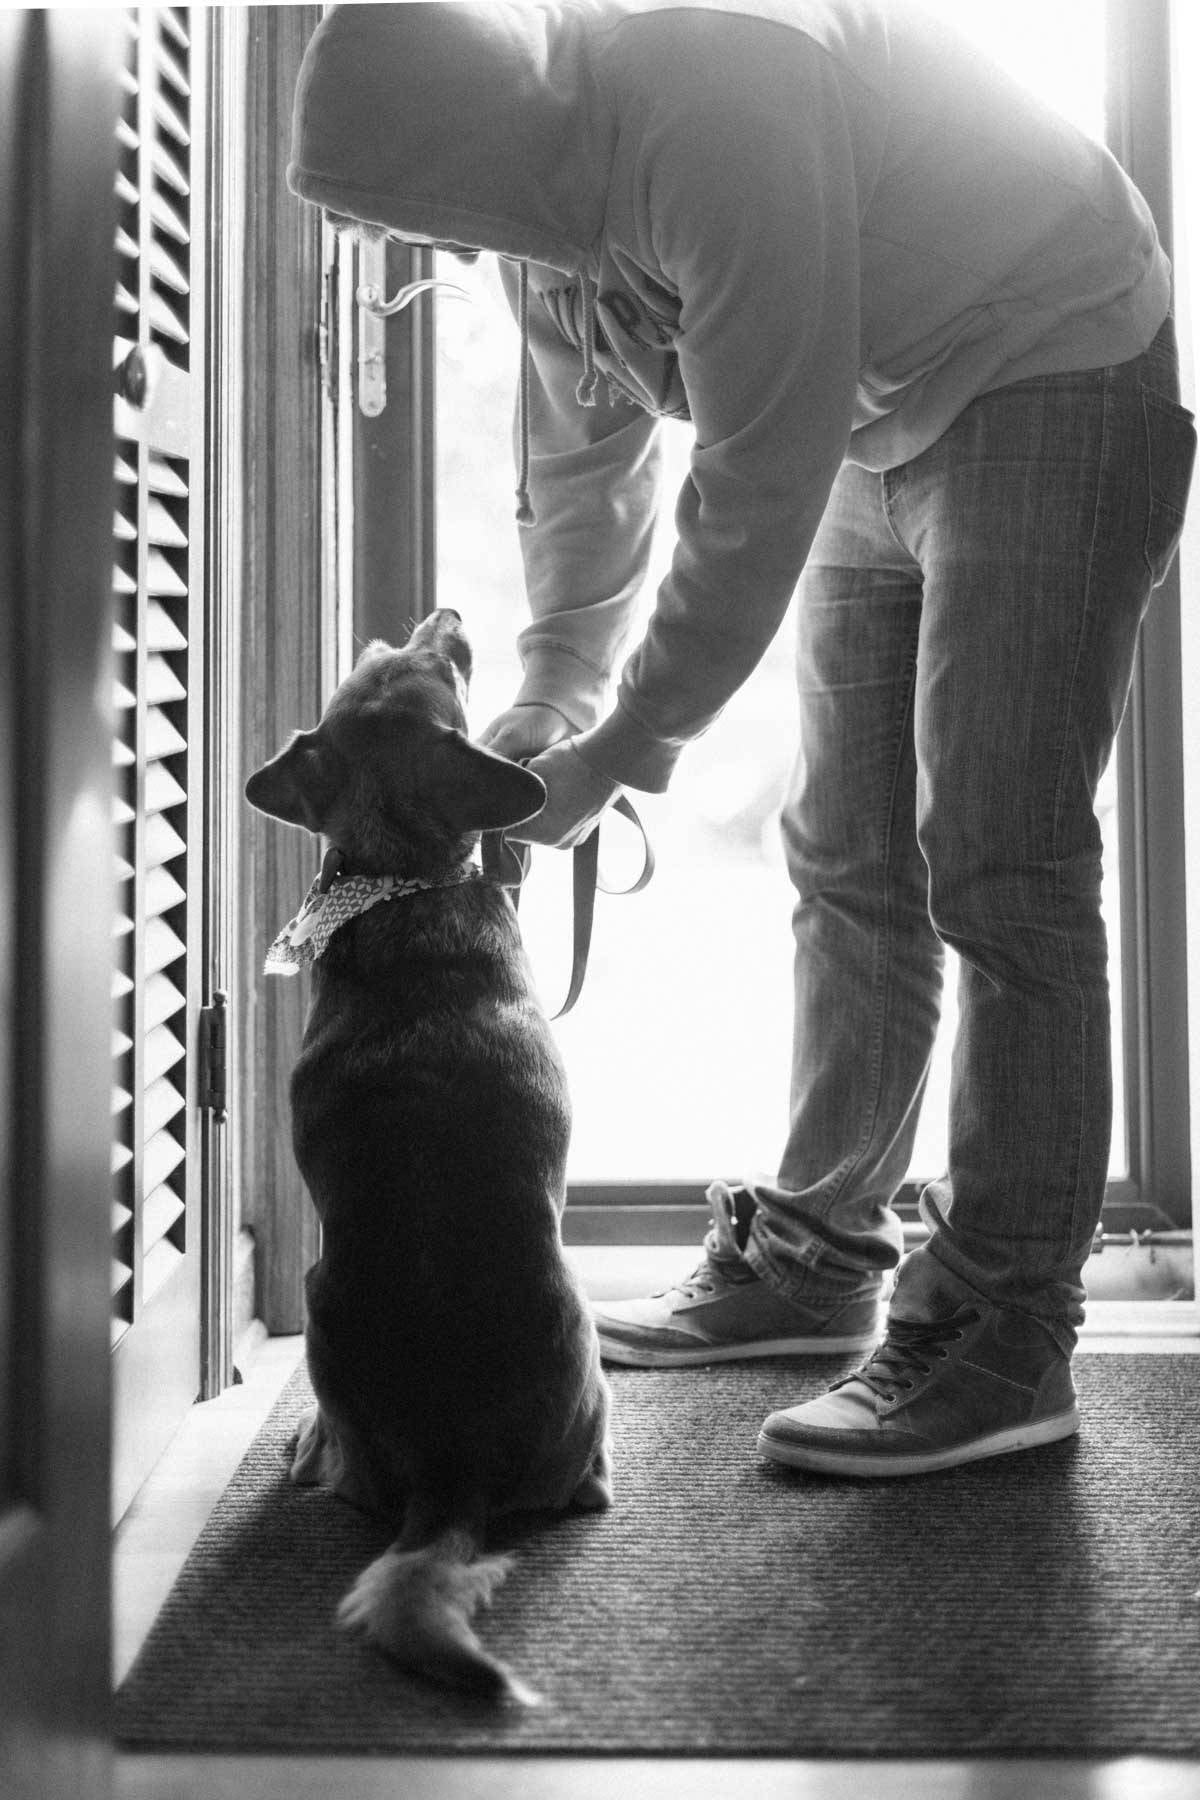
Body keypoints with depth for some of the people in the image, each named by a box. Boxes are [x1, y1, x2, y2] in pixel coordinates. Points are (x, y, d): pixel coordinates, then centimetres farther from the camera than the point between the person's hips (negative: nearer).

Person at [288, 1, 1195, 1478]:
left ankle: (1007, 1334, -9)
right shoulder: (541, 197, -1)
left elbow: (755, 492, -29)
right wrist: (552, 689, 1)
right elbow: (578, 459, 10)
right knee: (847, 861, 8)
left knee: (995, 867, -14)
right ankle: (819, 1253, 18)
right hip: (876, 436, 9)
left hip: (1055, 387, -8)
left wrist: (624, 750, -21)